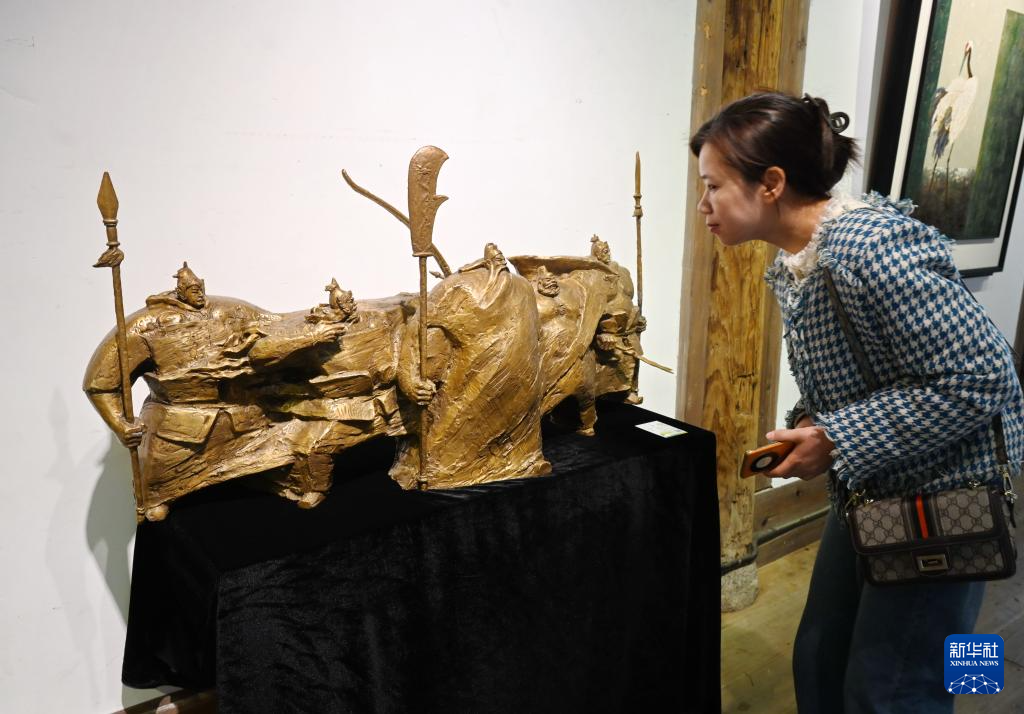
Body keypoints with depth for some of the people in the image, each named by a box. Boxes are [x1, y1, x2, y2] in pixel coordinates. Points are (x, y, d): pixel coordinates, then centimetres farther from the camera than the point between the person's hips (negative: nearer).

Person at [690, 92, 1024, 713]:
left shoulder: (871, 246, -26)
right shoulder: (790, 265, 2)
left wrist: (837, 441, -23)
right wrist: (808, 428, -5)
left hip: (942, 495, -8)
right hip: (868, 491, 8)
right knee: (818, 663, 17)